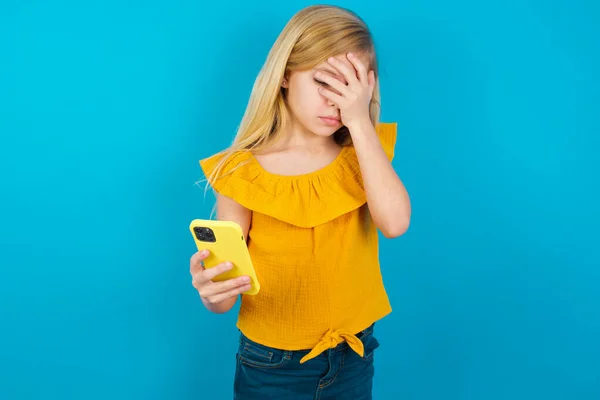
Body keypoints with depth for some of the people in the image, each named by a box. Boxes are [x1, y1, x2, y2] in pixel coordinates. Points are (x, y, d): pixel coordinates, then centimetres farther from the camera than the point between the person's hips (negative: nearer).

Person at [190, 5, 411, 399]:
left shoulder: (364, 152, -5)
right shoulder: (241, 172, -14)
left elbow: (395, 223, -24)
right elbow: (226, 291, -12)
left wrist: (360, 121, -23)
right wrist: (212, 291, -35)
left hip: (354, 356, 3)